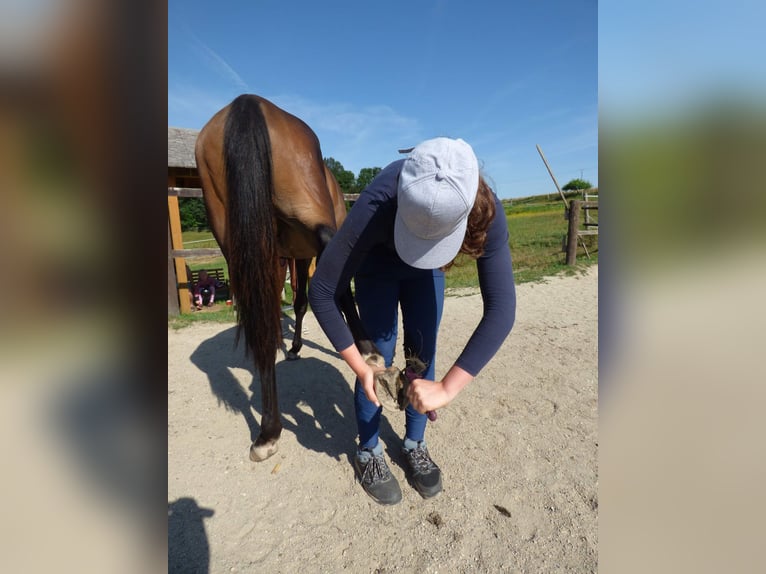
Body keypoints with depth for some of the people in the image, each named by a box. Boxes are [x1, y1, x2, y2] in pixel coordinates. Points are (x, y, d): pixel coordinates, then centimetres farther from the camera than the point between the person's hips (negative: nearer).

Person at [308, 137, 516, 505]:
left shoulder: (487, 213, -35)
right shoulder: (374, 208, -42)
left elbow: (501, 309, -37)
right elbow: (322, 293, -34)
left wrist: (447, 388, -41)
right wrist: (360, 367, -30)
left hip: (426, 271, 3)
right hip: (377, 266, -2)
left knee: (423, 355, 3)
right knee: (379, 358, -5)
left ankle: (415, 444, 27)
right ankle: (368, 452, 20)